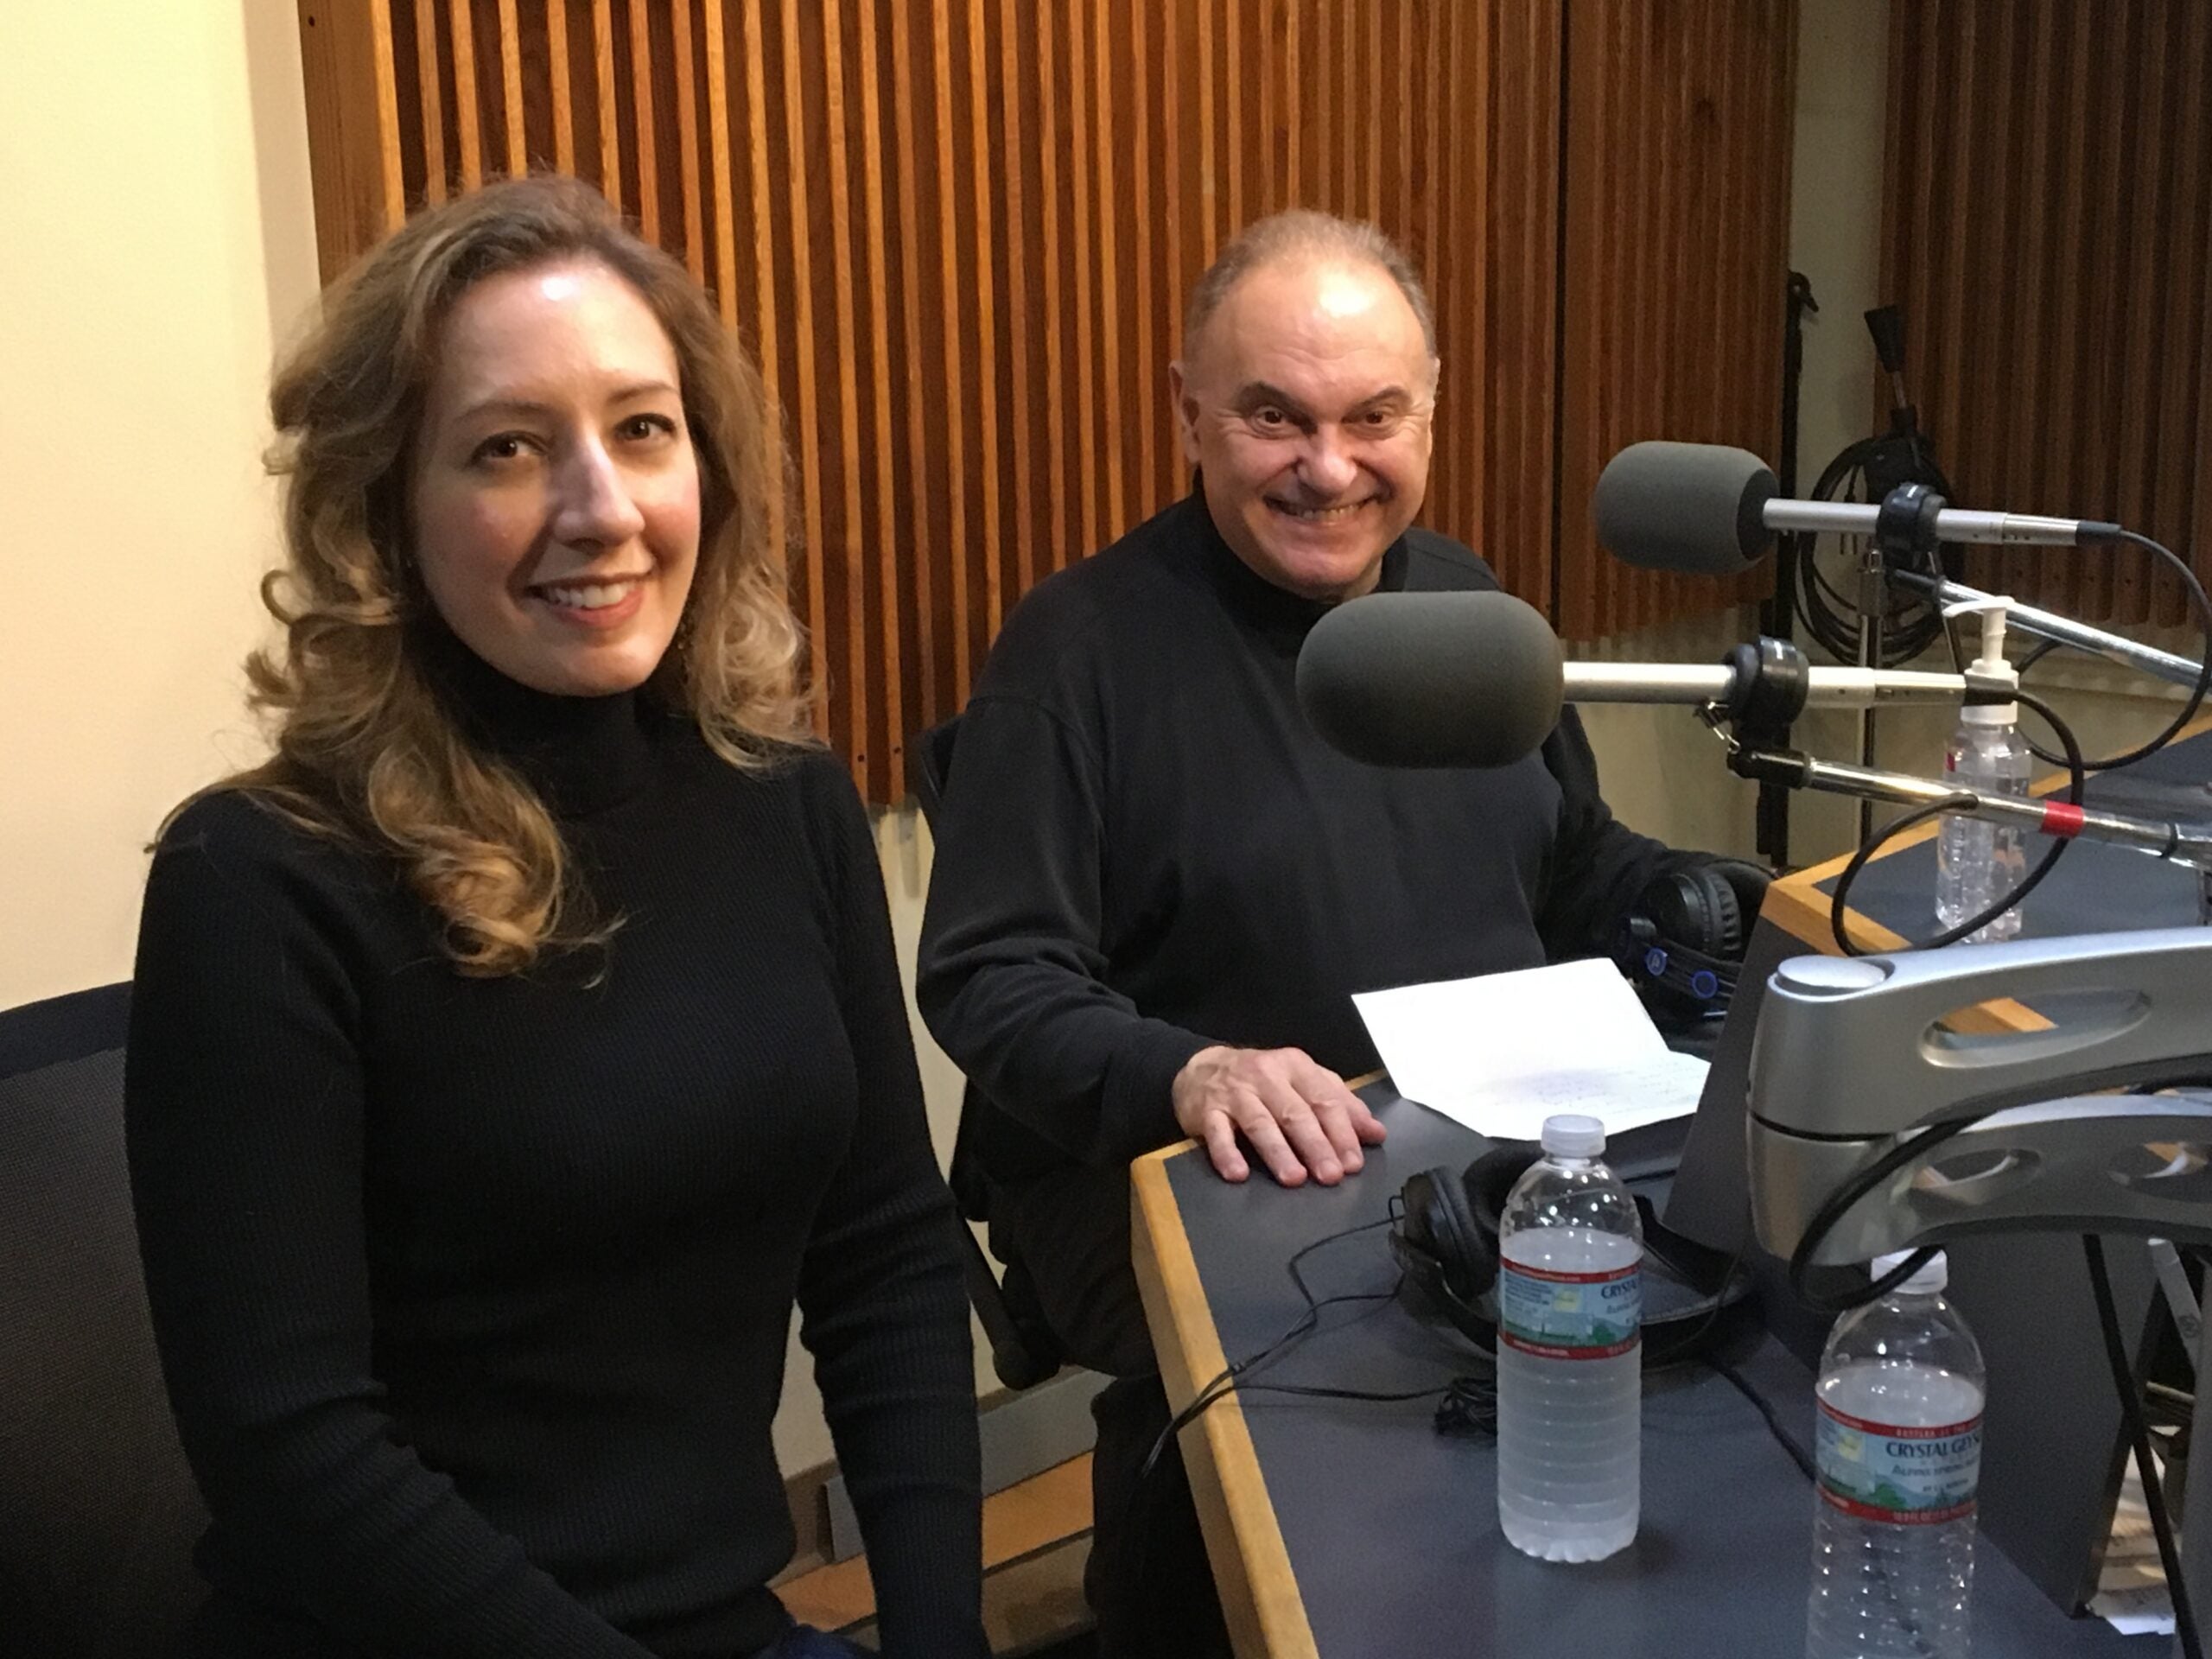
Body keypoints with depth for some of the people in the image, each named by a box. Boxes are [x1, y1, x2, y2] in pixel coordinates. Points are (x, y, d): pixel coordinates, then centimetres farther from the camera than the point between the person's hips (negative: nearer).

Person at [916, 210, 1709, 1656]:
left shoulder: (1472, 605, 12)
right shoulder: (1083, 643, -6)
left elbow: (1587, 874, 22)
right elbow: (988, 979, -10)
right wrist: (1187, 1075, -29)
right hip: (1170, 1173, -5)